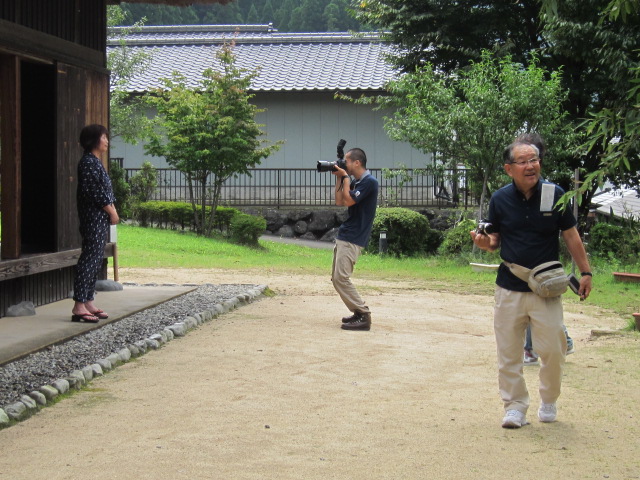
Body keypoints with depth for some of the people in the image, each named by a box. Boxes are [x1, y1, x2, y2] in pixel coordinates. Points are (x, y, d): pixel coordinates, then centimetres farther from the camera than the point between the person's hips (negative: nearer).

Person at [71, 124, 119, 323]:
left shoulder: (96, 162, 18)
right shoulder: (88, 162, -13)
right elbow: (94, 192, -18)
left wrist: (112, 209, 6)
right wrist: (111, 210, -11)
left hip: (101, 217, 10)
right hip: (94, 216, -10)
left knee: (96, 258, 11)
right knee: (90, 257, -12)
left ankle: (88, 303, 14)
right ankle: (79, 306, -13)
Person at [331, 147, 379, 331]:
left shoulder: (369, 182, -13)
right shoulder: (355, 182, 16)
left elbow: (348, 201, -18)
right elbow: (339, 201, 15)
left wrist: (345, 177, -8)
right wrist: (339, 178, 11)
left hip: (353, 238, -10)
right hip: (344, 236, 10)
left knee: (341, 277, -16)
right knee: (336, 278, 10)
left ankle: (363, 316, -12)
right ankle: (358, 312, 15)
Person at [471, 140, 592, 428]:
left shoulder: (554, 194, -3)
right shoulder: (500, 199, 1)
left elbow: (571, 236, 4)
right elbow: (496, 240, 10)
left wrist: (585, 272, 1)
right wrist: (485, 243, -13)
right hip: (509, 289, 1)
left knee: (552, 349, 1)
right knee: (509, 352, 2)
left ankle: (548, 402, 24)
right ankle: (515, 406, 15)